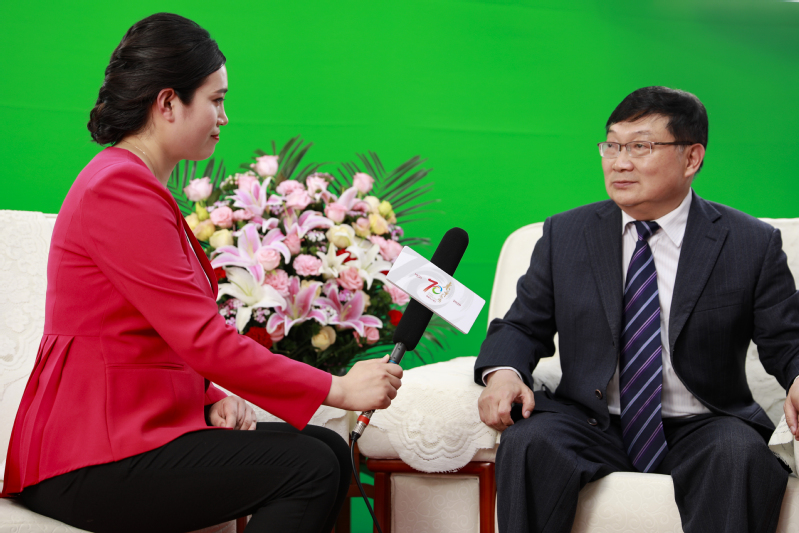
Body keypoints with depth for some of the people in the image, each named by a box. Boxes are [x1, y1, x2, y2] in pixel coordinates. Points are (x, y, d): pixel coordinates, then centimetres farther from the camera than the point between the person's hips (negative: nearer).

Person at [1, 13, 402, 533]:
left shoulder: (140, 187, 19)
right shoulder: (120, 190, -16)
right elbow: (203, 338, -21)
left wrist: (213, 399, 2)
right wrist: (338, 389, -16)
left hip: (131, 429, 10)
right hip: (90, 463, -10)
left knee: (329, 449, 0)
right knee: (307, 469, -18)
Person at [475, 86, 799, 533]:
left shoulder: (753, 244, 3)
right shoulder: (565, 236, 10)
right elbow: (524, 325, 12)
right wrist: (503, 371, -12)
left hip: (698, 430, -1)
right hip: (592, 425, 1)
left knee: (742, 454, -35)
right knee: (527, 442, -31)